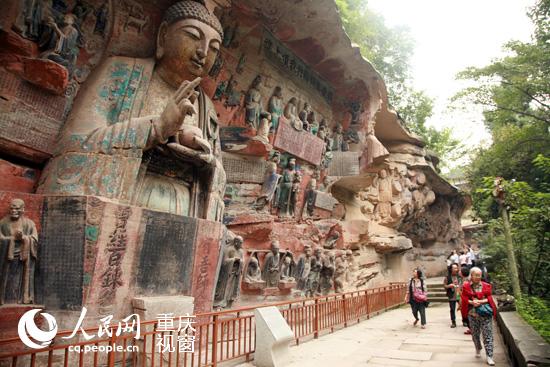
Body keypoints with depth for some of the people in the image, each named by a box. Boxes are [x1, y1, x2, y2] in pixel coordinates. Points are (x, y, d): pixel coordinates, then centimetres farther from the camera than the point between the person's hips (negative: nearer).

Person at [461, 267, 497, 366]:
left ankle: (489, 356, 1)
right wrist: (472, 302, -18)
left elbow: (489, 298, -1)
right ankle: (478, 349, 37)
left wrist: (480, 301, -16)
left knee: (488, 335, -4)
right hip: (472, 314, 1)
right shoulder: (466, 286, 1)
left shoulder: (486, 286, 2)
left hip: (485, 314, -1)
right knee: (475, 334, 14)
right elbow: (464, 299, -1)